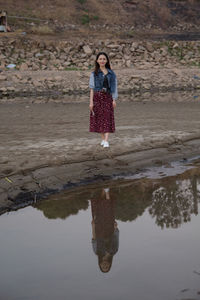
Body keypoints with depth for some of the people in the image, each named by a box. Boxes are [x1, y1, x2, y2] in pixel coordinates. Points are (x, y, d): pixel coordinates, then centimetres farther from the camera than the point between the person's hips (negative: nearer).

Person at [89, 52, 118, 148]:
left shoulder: (111, 73, 7)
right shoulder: (94, 74, 4)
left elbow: (114, 87, 7)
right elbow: (92, 88, 2)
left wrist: (114, 100, 0)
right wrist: (91, 102, -5)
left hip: (107, 97, 0)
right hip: (97, 97, 0)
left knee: (107, 118, -8)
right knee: (99, 118, 4)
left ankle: (106, 141, -13)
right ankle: (103, 139, 18)